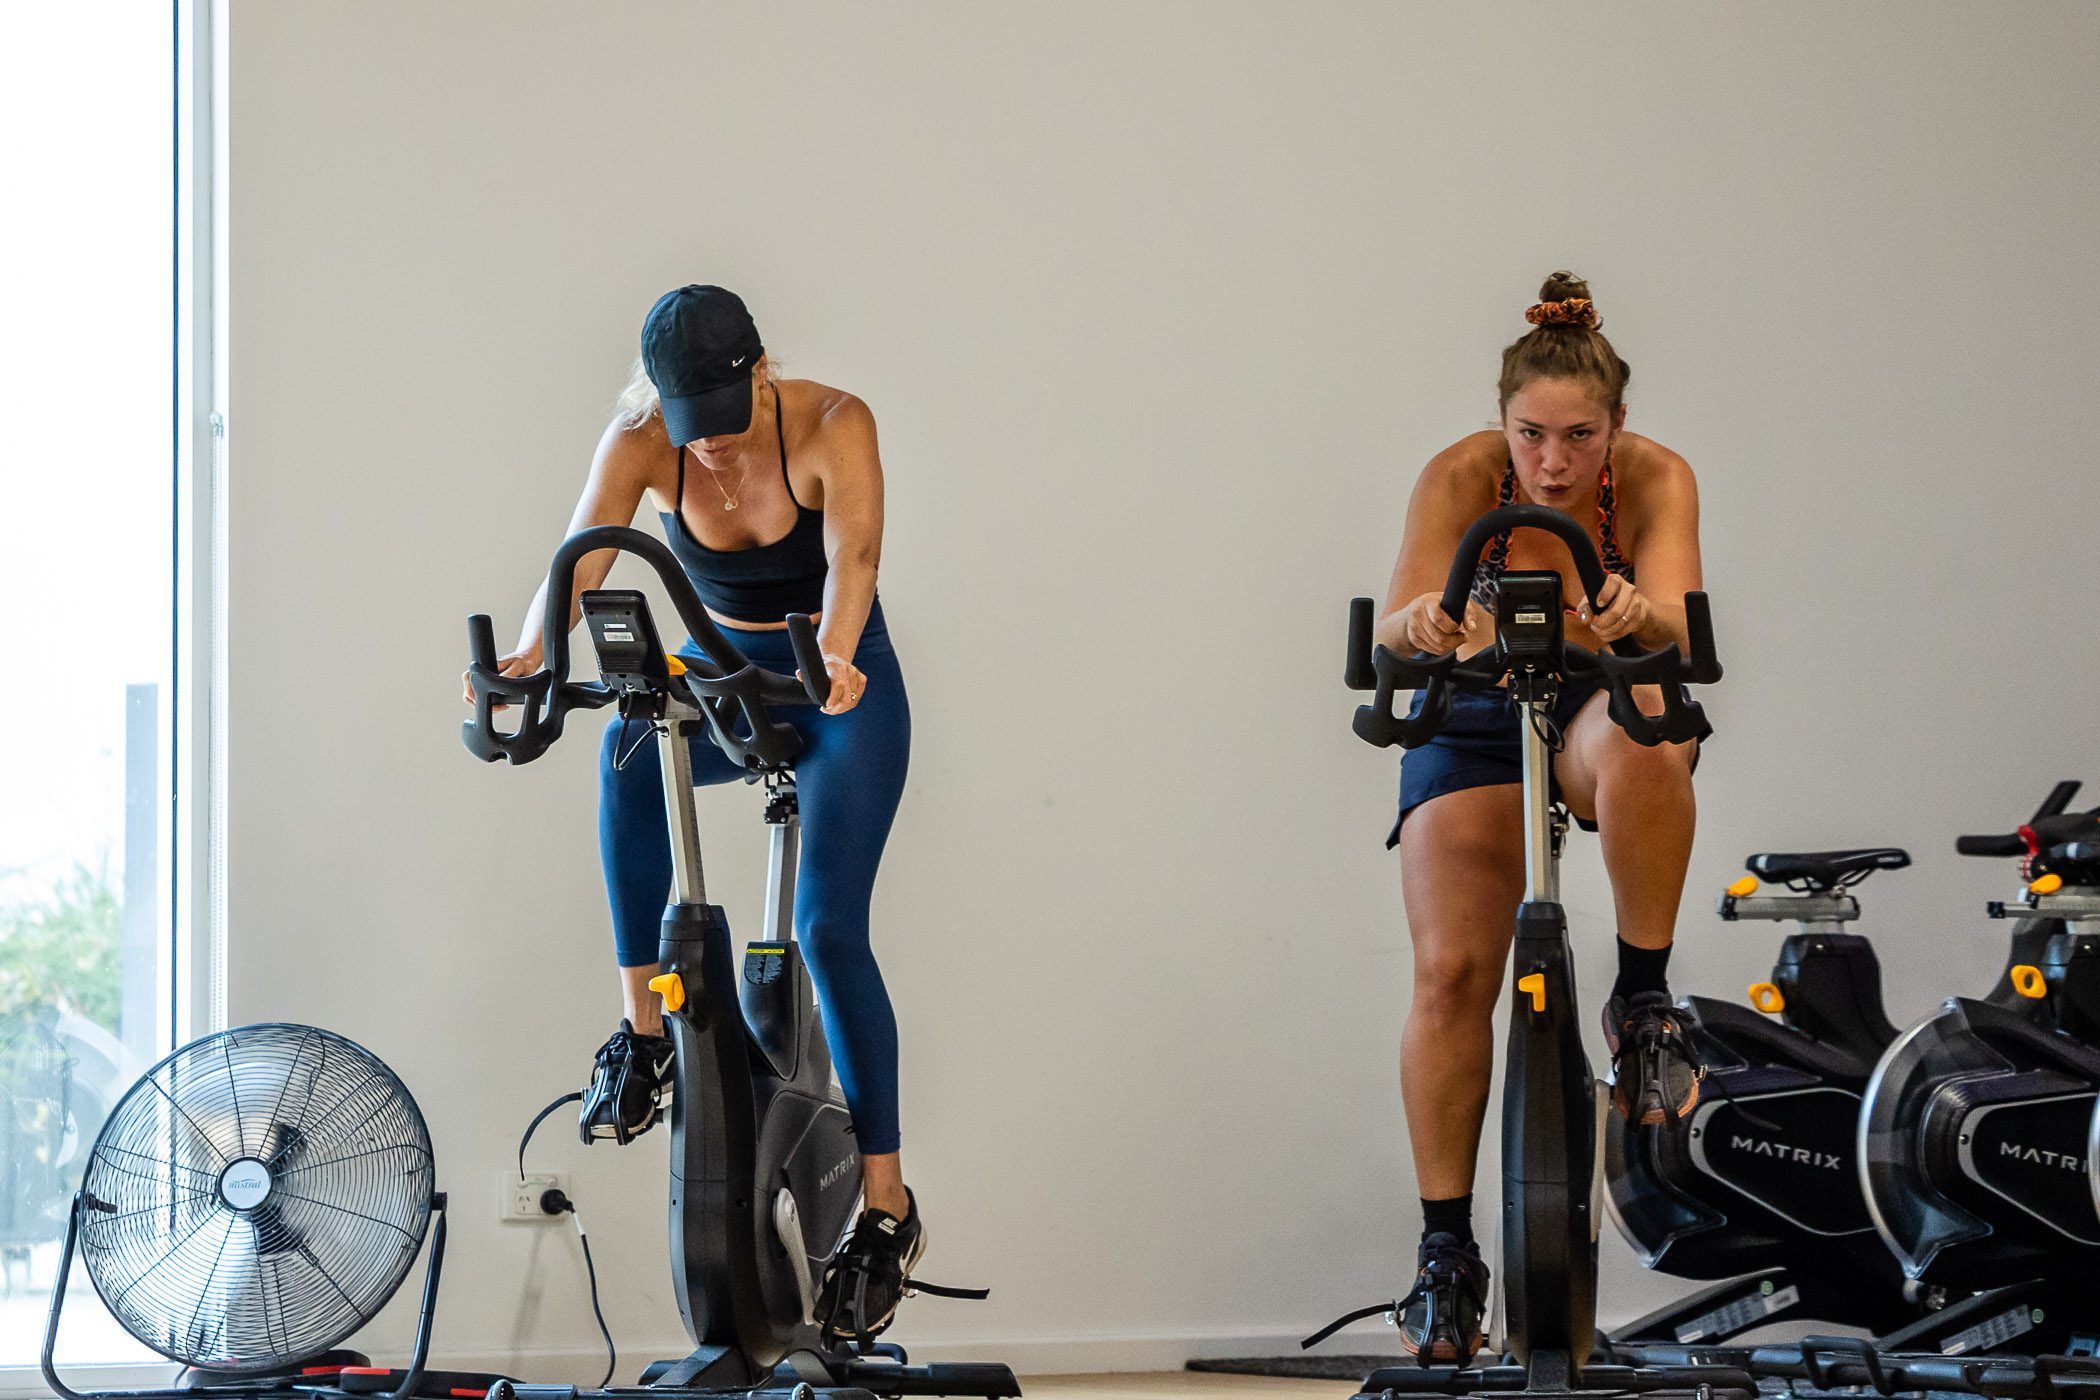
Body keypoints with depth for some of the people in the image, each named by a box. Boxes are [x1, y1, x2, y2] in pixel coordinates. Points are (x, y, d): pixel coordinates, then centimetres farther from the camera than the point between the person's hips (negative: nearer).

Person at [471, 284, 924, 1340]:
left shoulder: (833, 425, -23)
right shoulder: (640, 444, -17)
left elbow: (853, 555, -37)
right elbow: (578, 562, -29)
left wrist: (834, 652, -59)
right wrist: (530, 655, -50)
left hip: (843, 692, -3)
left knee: (828, 928, -17)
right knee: (630, 751, -33)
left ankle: (887, 1208, -10)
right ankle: (642, 1034, -27)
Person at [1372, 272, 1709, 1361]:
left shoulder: (1656, 480, -20)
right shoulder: (1461, 476, -21)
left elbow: (1677, 631, -33)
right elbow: (1393, 630, -31)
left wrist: (1639, 616, -57)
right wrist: (1421, 622, -56)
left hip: (1601, 709, -1)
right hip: (1474, 728, 1)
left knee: (1641, 735, -39)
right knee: (1451, 971, -16)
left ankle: (1644, 1001, -25)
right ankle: (1445, 1250, -5)